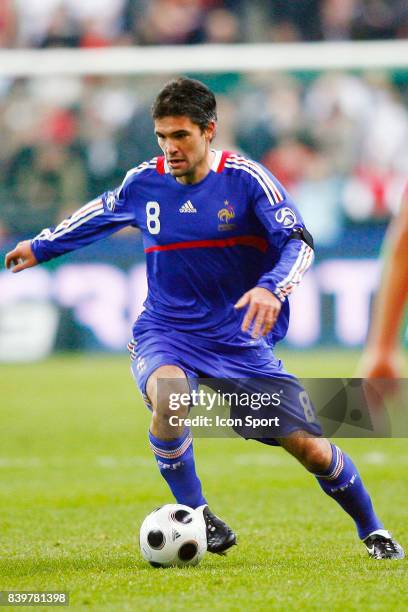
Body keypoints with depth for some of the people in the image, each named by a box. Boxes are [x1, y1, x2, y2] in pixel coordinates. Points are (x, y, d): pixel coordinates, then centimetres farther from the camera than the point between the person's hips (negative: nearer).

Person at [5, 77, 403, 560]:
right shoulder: (144, 181, -1)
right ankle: (195, 516, -15)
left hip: (240, 338, -1)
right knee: (169, 396, -36)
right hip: (166, 334, 1)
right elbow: (101, 215, 20)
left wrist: (272, 288, -35)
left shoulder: (245, 178, -10)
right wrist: (39, 248, 27)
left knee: (310, 448, -3)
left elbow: (298, 241, -16)